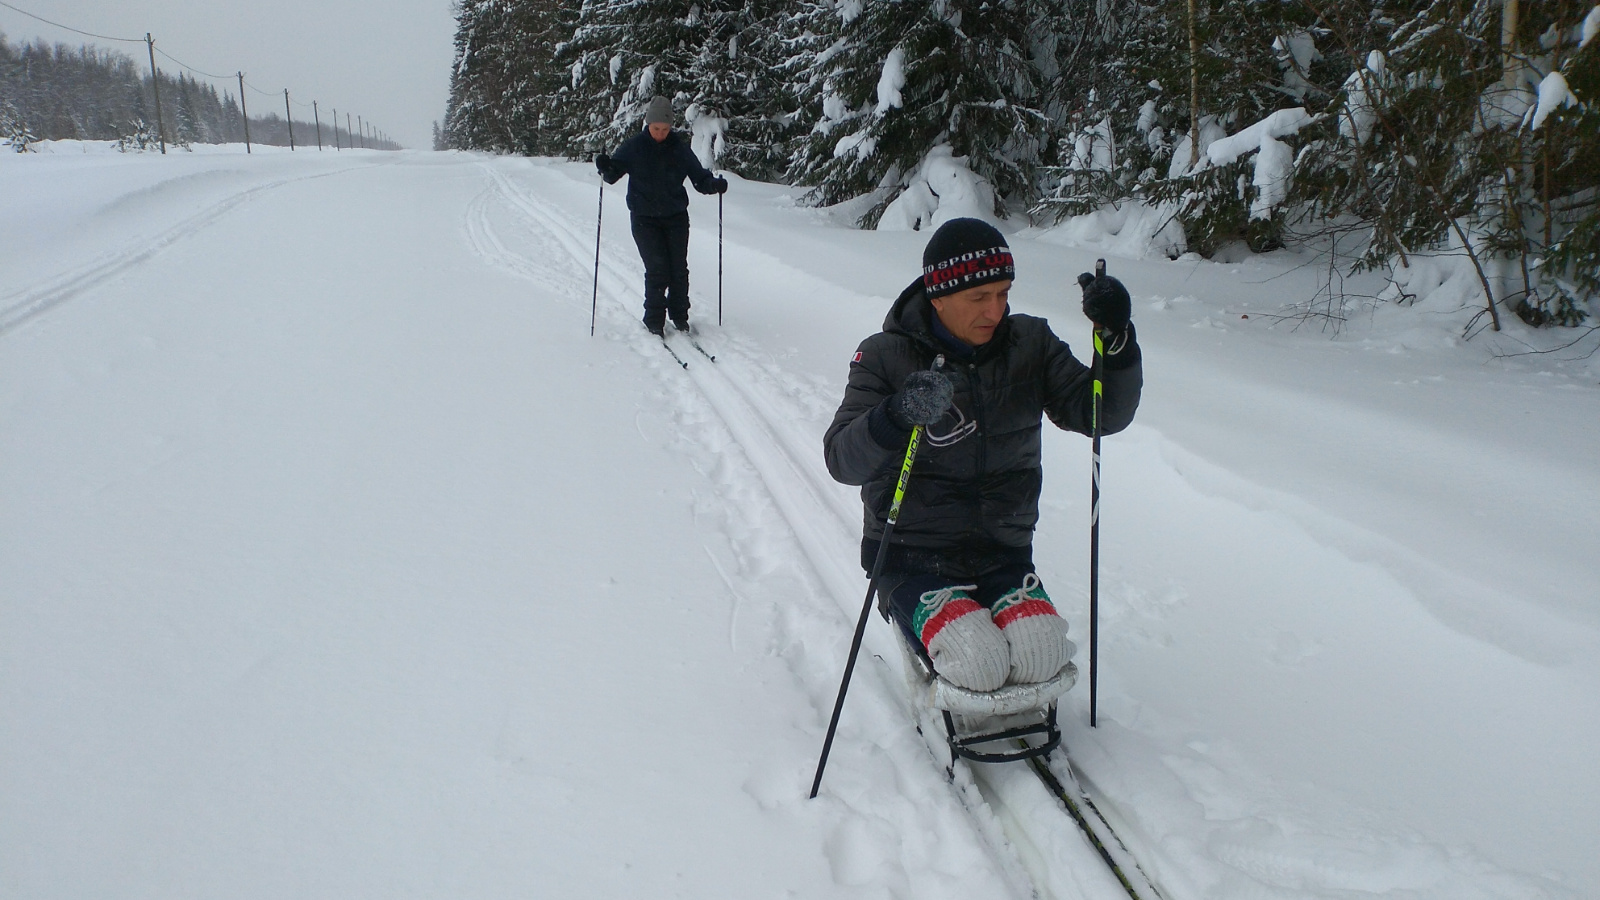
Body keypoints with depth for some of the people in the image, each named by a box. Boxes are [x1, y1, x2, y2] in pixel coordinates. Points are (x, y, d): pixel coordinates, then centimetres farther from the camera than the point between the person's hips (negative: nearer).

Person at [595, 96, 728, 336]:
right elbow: (614, 174, -1)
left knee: (679, 269, 0)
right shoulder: (633, 147, -3)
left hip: (676, 217, 2)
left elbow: (699, 178, 2)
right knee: (657, 269, -10)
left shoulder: (679, 148, 0)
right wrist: (606, 168, -24)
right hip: (645, 218, -2)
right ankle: (654, 320, 3)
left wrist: (714, 184, -19)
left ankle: (679, 315, 18)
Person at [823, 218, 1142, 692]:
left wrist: (1117, 338, -20)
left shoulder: (1029, 345, 2)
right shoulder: (885, 356, -9)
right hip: (913, 557, -3)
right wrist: (896, 416, -39)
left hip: (1003, 551, 3)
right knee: (978, 664, -26)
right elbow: (842, 460, -18)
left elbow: (1102, 414, -2)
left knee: (1044, 657, -22)